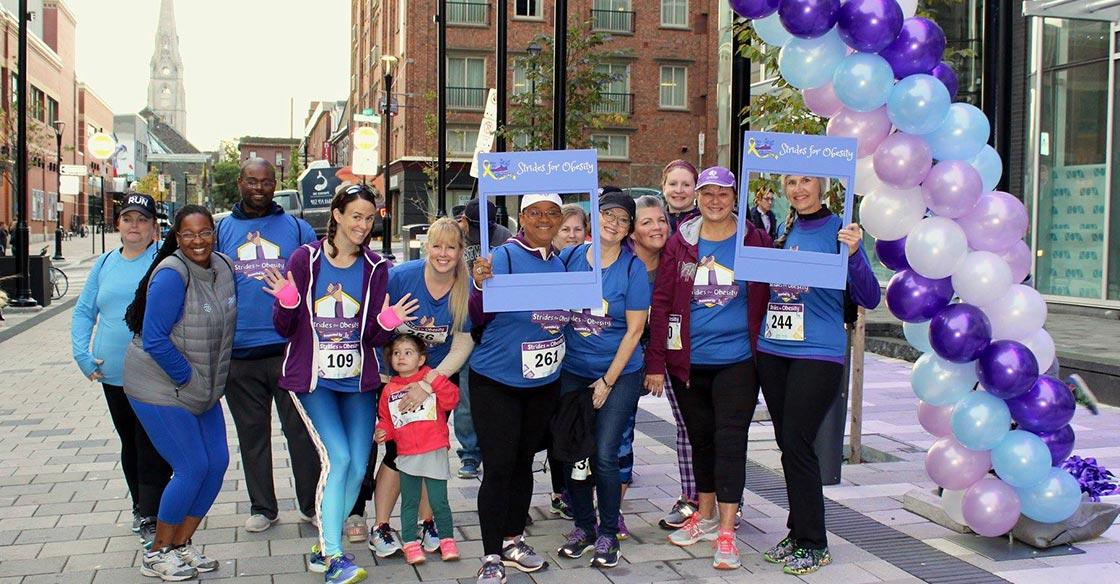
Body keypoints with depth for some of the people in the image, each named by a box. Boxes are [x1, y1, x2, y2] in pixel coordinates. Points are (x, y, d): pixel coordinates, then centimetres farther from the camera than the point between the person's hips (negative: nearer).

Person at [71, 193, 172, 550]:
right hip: (113, 374, 5)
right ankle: (140, 507, 32)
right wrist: (82, 354, 1)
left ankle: (151, 520, -3)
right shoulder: (104, 264, 12)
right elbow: (83, 312, 14)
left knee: (153, 447, -7)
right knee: (130, 443, 17)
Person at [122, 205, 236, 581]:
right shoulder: (172, 274, -21)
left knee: (217, 463, 6)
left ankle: (181, 544, 23)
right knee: (193, 468, -6)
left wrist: (213, 381, 10)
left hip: (205, 390, 7)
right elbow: (154, 339, -22)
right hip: (160, 388, -7)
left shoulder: (224, 268, 1)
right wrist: (188, 379, -14)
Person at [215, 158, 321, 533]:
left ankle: (311, 504, 17)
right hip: (239, 352, 2)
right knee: (252, 432, 11)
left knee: (301, 430, 3)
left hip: (290, 348, -2)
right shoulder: (222, 230, 10)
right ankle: (262, 508, 24)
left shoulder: (297, 228, 7)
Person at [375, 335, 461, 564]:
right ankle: (411, 544, 19)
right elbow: (386, 419, 16)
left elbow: (451, 400, -12)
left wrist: (435, 381, -22)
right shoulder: (390, 389, 9)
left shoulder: (432, 379, 0)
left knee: (439, 501, 1)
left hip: (434, 453, -3)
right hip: (406, 456, 3)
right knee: (409, 503, 9)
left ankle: (447, 540, 16)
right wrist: (382, 432, -3)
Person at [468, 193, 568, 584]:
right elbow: (479, 318, -16)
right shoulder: (505, 256, -13)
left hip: (544, 381, 6)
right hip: (497, 381, -6)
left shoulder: (559, 262, 6)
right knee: (498, 467, -4)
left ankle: (514, 541, 30)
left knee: (523, 463, 16)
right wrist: (481, 285, -33)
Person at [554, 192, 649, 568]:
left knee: (604, 456, -6)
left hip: (619, 374, -3)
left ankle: (608, 534, 12)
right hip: (572, 372, 3)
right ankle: (583, 527, 24)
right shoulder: (569, 258, 0)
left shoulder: (633, 268, -7)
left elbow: (634, 330, -7)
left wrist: (608, 381, -8)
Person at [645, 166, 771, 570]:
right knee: (699, 437, 13)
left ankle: (726, 532, 3)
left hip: (736, 359, -2)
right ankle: (706, 517, 30)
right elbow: (661, 302, 1)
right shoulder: (680, 242, 2)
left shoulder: (755, 241, 0)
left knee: (730, 439, -4)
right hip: (688, 361, 2)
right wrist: (656, 362, -2)